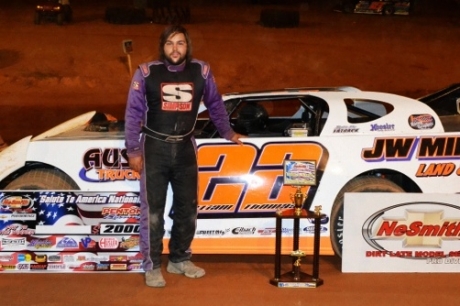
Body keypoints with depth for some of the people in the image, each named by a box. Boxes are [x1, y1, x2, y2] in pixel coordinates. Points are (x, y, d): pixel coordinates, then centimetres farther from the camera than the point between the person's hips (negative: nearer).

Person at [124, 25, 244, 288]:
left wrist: (228, 133, 22)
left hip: (185, 148, 3)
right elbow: (133, 112, -4)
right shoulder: (147, 72, -8)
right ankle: (152, 266, 10)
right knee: (153, 209, 0)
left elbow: (215, 104, 14)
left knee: (187, 207, 12)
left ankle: (180, 259, 29)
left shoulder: (201, 71, -1)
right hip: (155, 147, -3)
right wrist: (133, 150, -6)